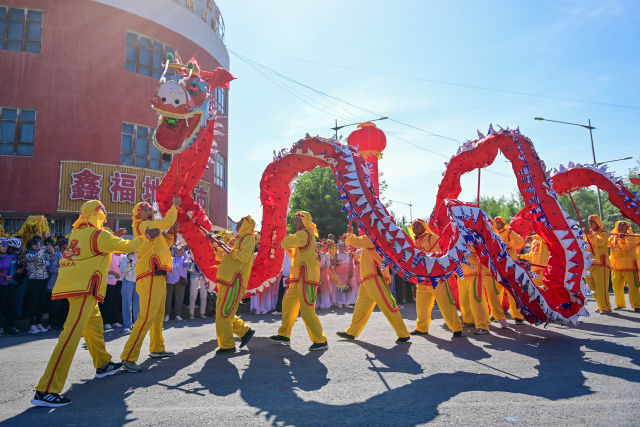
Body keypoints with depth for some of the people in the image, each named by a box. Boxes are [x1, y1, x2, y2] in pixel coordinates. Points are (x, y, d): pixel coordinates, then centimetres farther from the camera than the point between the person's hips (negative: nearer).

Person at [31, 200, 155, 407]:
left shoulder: (77, 234, 15)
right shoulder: (98, 234, -10)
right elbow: (126, 246, -5)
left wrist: (113, 236, 32)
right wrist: (145, 237, 10)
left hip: (75, 285, 10)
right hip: (85, 289, -10)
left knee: (95, 325, 23)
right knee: (72, 335, -14)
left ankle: (102, 364, 39)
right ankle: (45, 390, -16)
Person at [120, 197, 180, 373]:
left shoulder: (150, 226, 23)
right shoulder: (143, 225, -6)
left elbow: (164, 244, 27)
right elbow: (166, 222, -16)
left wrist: (170, 233, 11)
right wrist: (174, 206, -3)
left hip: (158, 277, 11)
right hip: (150, 277, -11)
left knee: (158, 315, 18)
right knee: (147, 317, -15)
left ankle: (156, 348, 31)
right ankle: (128, 357, -11)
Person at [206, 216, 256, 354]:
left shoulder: (248, 238, -4)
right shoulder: (238, 239, 23)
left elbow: (244, 257, -21)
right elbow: (222, 256, 27)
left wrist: (227, 248, -18)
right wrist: (216, 243, 16)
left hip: (234, 282, -9)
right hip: (226, 281, 9)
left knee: (223, 314, -8)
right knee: (224, 313, 12)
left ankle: (227, 345, 0)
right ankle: (245, 331, 21)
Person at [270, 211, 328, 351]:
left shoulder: (305, 233, -10)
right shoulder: (306, 235, 22)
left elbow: (285, 243, -19)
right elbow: (295, 255, 27)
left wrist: (283, 243, 3)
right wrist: (288, 248, 13)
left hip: (307, 277, -11)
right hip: (299, 278, 11)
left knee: (307, 310, -11)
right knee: (288, 303, 16)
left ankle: (321, 341, -4)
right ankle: (284, 335, 27)